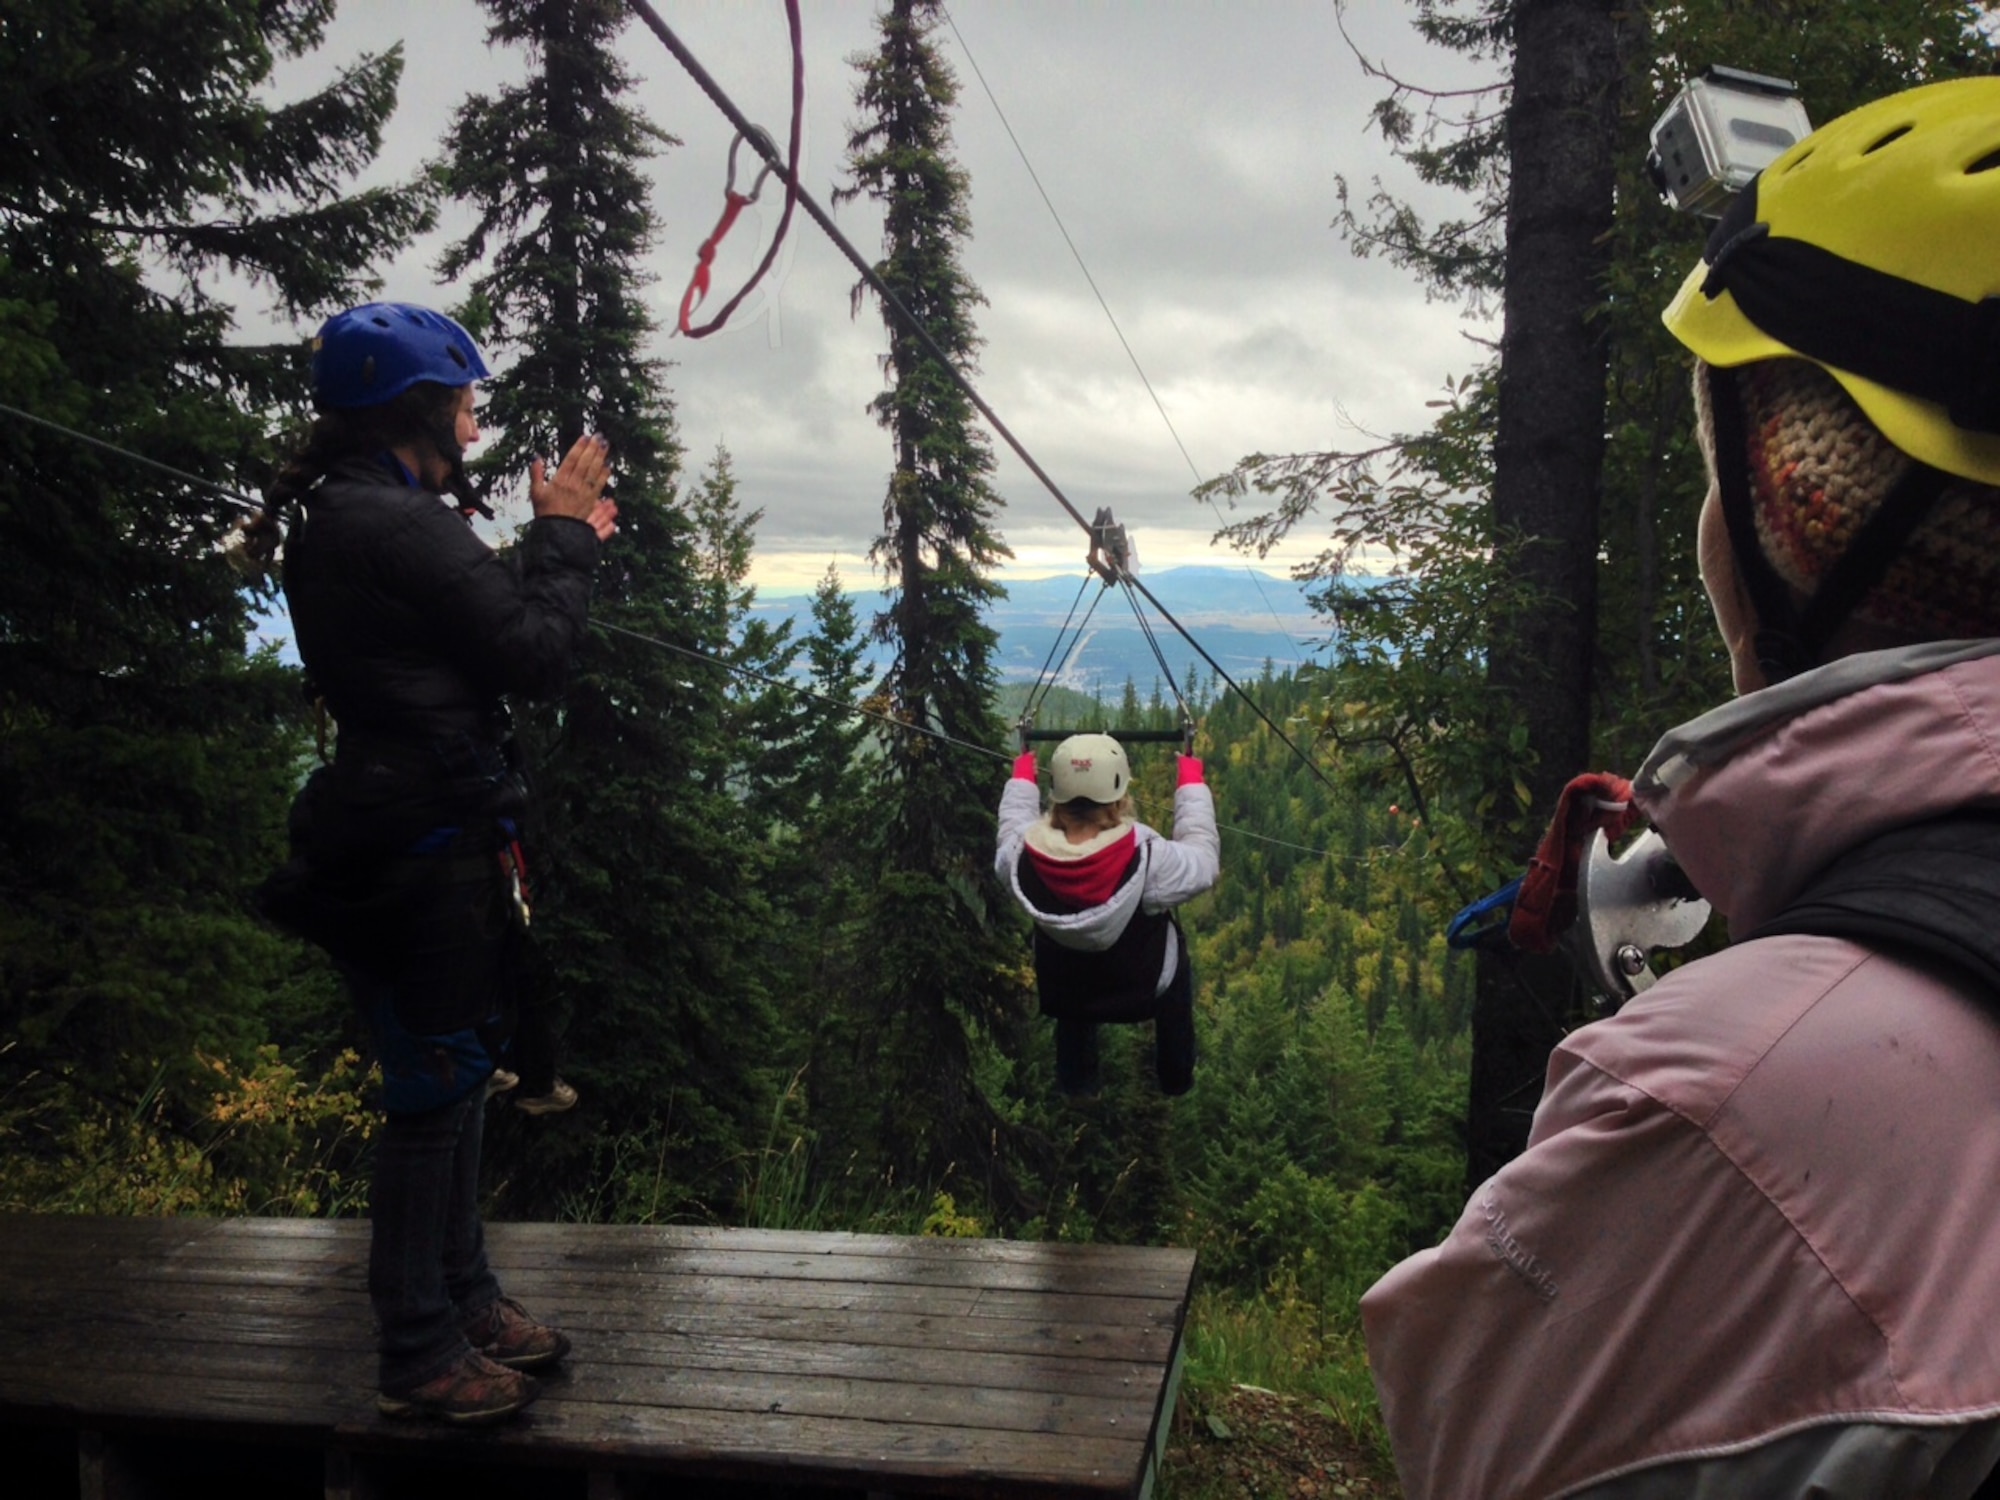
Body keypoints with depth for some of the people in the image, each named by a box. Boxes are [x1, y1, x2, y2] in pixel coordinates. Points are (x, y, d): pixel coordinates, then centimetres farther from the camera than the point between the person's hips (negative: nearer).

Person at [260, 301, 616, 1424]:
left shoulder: (337, 518, 14)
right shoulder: (396, 524, -19)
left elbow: (484, 620, 17)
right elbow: (537, 657, -18)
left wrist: (558, 544, 15)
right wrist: (560, 537, -5)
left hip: (419, 838, 11)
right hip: (428, 852, -11)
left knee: (453, 1076, 19)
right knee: (435, 1088, -1)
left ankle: (466, 1300, 33)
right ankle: (421, 1356, 13)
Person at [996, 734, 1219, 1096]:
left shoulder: (1022, 857, -29)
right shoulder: (1148, 859, -37)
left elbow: (1013, 830, -3)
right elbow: (1204, 858, -16)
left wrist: (1022, 775, 12)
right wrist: (1191, 781, -5)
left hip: (1063, 992, 2)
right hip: (1145, 988, -2)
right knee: (1172, 948, 31)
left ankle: (1076, 1080, 52)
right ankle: (1177, 1077, 47)